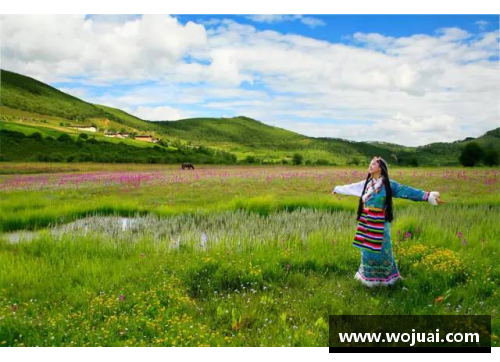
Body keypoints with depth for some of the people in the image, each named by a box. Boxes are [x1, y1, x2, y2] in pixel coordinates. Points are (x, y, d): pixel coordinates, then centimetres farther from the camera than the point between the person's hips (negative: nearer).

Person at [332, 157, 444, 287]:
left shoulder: (388, 184, -6)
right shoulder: (365, 183, 7)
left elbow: (407, 191, -12)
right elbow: (351, 187, 22)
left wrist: (428, 196, -20)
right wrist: (338, 189, 36)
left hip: (380, 223, -4)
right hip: (366, 222, 4)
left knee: (380, 250, 4)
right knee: (368, 249, 11)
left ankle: (385, 278, 24)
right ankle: (369, 277, 28)